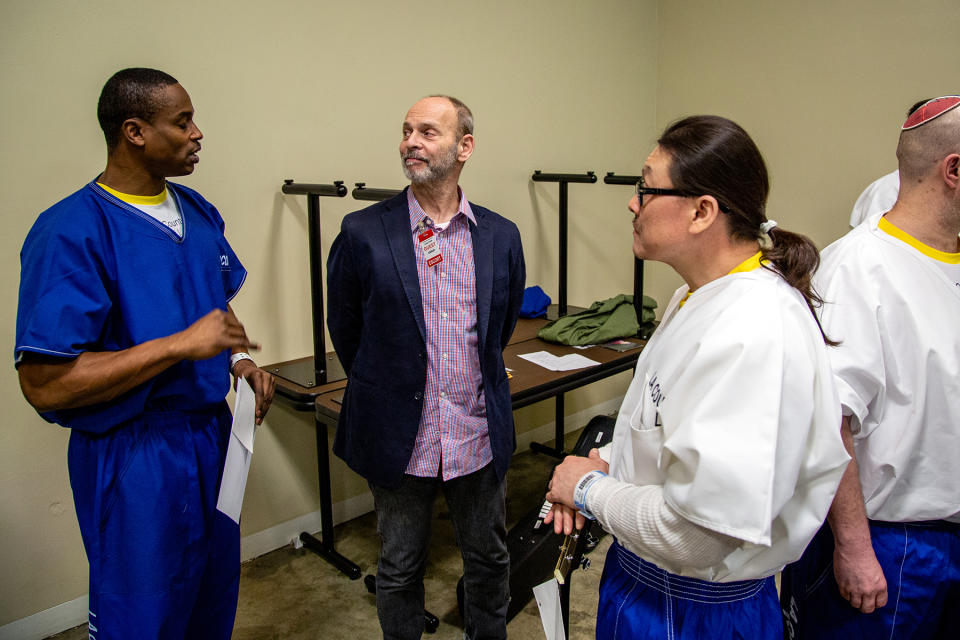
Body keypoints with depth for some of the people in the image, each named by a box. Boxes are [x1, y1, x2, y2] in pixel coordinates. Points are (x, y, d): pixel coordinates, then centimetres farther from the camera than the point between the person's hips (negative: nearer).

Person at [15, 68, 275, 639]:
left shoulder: (199, 212, 5)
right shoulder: (72, 232, -18)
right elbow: (45, 385, -23)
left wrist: (238, 358, -1)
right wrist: (182, 344, -26)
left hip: (212, 433, 7)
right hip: (135, 457, -7)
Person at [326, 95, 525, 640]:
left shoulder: (501, 236, -1)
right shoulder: (363, 233, -9)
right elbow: (345, 329, 3)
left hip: (480, 435, 2)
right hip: (401, 437, -2)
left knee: (489, 559, 20)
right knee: (400, 569, 17)